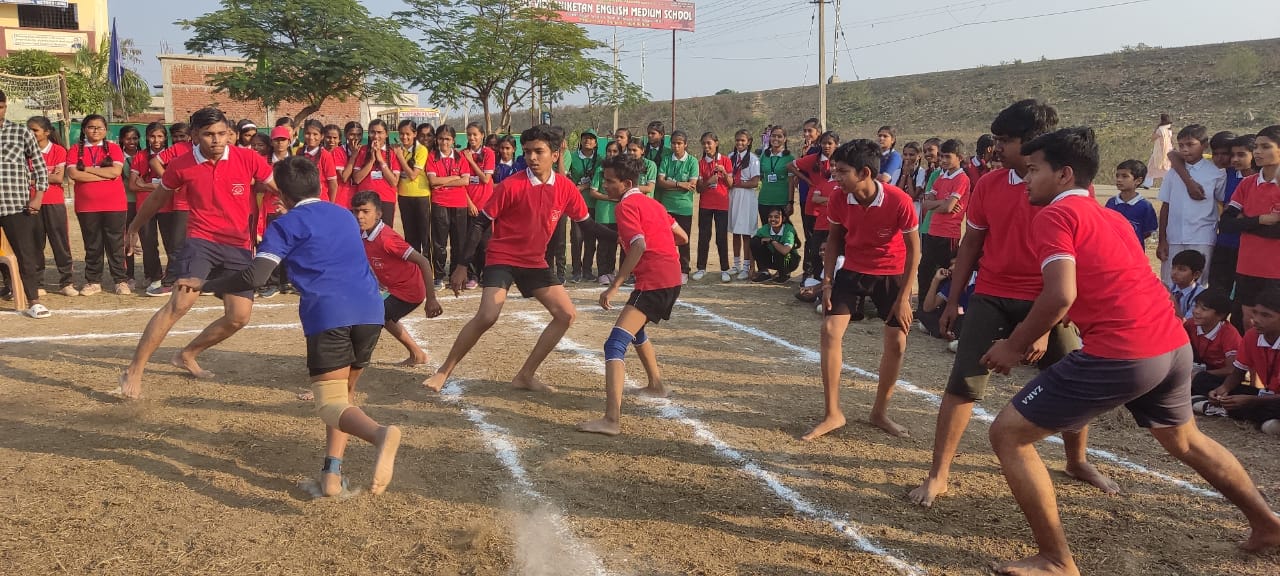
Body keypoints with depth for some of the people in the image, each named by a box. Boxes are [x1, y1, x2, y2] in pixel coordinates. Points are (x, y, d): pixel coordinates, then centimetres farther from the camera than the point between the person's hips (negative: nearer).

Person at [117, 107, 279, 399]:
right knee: (180, 303, -21)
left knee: (239, 316, 2)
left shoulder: (247, 159, -7)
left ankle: (187, 355, 27)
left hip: (239, 246, 3)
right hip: (201, 240, -3)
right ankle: (134, 371, -12)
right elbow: (157, 198, 13)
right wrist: (134, 228, 25)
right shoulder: (182, 165, -5)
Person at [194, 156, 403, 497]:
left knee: (331, 404, -7)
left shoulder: (285, 225, 8)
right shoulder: (345, 215, 25)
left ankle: (379, 434, -39)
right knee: (345, 393, 22)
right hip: (370, 311, 5)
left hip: (328, 315, -5)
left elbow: (254, 278, -2)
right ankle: (333, 472, 8)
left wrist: (205, 285, 11)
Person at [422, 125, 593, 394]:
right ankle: (444, 371, -3)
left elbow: (586, 223, 8)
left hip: (535, 261, 5)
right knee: (487, 316, -23)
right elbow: (480, 223, -11)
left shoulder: (566, 188, -5)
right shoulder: (511, 186, -16)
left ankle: (526, 375, 9)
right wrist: (462, 266, -12)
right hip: (502, 258, -5)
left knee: (567, 314, -3)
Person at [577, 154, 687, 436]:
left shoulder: (627, 205, -7)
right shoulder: (652, 203, 18)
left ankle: (611, 419, -32)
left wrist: (614, 286, -24)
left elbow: (639, 246, -22)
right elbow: (683, 237, 22)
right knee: (635, 329, 34)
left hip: (653, 281, -10)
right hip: (672, 278, 10)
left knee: (615, 344, -18)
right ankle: (656, 385, 48)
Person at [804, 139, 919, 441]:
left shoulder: (899, 201, -27)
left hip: (891, 274, -2)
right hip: (853, 270, 2)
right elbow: (834, 238, 1)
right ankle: (832, 414, -2)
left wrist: (904, 296, -14)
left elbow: (913, 248, -14)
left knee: (897, 343, 0)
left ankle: (880, 411, 21)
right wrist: (827, 281, -4)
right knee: (830, 330, -10)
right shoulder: (839, 198, -17)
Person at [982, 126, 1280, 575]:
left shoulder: (1055, 214, -6)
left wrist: (1015, 346, -6)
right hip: (1174, 344, 9)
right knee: (1185, 440, 36)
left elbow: (1061, 295, -19)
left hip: (1121, 354, -9)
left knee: (1008, 433, -1)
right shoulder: (1111, 217, 21)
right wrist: (1039, 333, 23)